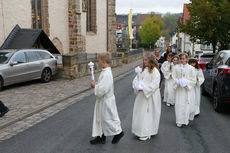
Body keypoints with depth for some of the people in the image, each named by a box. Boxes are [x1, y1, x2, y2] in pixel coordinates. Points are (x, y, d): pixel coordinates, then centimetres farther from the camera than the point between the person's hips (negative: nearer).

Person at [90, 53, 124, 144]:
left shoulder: (106, 74, -27)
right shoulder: (105, 71, 4)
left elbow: (101, 90, -31)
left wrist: (94, 86, -15)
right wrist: (96, 85, 0)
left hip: (106, 101, -10)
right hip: (103, 100, 10)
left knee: (107, 119, 7)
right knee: (100, 118, 17)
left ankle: (118, 132, 25)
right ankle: (101, 137, 30)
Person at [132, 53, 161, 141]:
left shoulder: (155, 71, -14)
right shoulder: (143, 70, 9)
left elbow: (154, 85, -20)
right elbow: (136, 79, 10)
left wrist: (144, 88, -23)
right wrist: (137, 86, -10)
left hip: (150, 96, -7)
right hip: (141, 94, 7)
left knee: (148, 113, 1)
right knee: (140, 112, 13)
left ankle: (146, 133, 13)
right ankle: (140, 130, 27)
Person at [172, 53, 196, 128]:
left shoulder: (191, 68, -1)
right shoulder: (176, 67, 3)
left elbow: (193, 80, -1)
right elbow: (173, 77, 2)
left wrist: (186, 83, -15)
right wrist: (178, 82, -16)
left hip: (187, 89, -1)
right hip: (179, 89, 1)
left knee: (187, 104, 1)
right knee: (178, 105, 1)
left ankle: (186, 120, 16)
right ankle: (179, 121, 10)